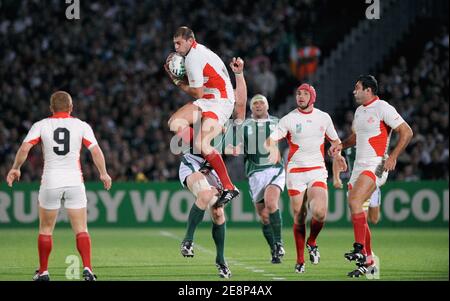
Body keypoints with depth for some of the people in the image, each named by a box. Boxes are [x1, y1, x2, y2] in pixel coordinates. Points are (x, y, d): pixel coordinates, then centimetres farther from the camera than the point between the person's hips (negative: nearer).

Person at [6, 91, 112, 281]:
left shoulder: (41, 125, 1)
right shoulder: (81, 126, 2)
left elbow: (25, 148, -7)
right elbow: (96, 151, -3)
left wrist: (15, 168, 7)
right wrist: (103, 173, 10)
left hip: (50, 182, 0)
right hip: (74, 182, 0)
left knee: (45, 229, 14)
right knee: (81, 230, 1)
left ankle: (43, 272, 19)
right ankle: (87, 269, -15)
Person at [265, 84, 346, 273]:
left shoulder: (324, 118, 8)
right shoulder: (288, 119, -1)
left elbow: (335, 140, 20)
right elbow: (270, 140, -11)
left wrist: (338, 154, 0)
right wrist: (273, 148, -34)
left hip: (317, 171, 1)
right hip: (295, 172, -1)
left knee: (320, 212, -20)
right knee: (299, 218, 0)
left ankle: (312, 242, 10)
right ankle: (300, 260, 14)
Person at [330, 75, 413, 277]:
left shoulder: (383, 108, -9)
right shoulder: (360, 111, 17)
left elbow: (406, 132, -11)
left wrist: (393, 157, -18)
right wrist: (341, 145, 12)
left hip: (375, 166, -9)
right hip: (359, 167, 9)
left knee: (354, 201, -27)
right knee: (356, 214, 4)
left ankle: (359, 249, -28)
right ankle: (367, 262, 11)